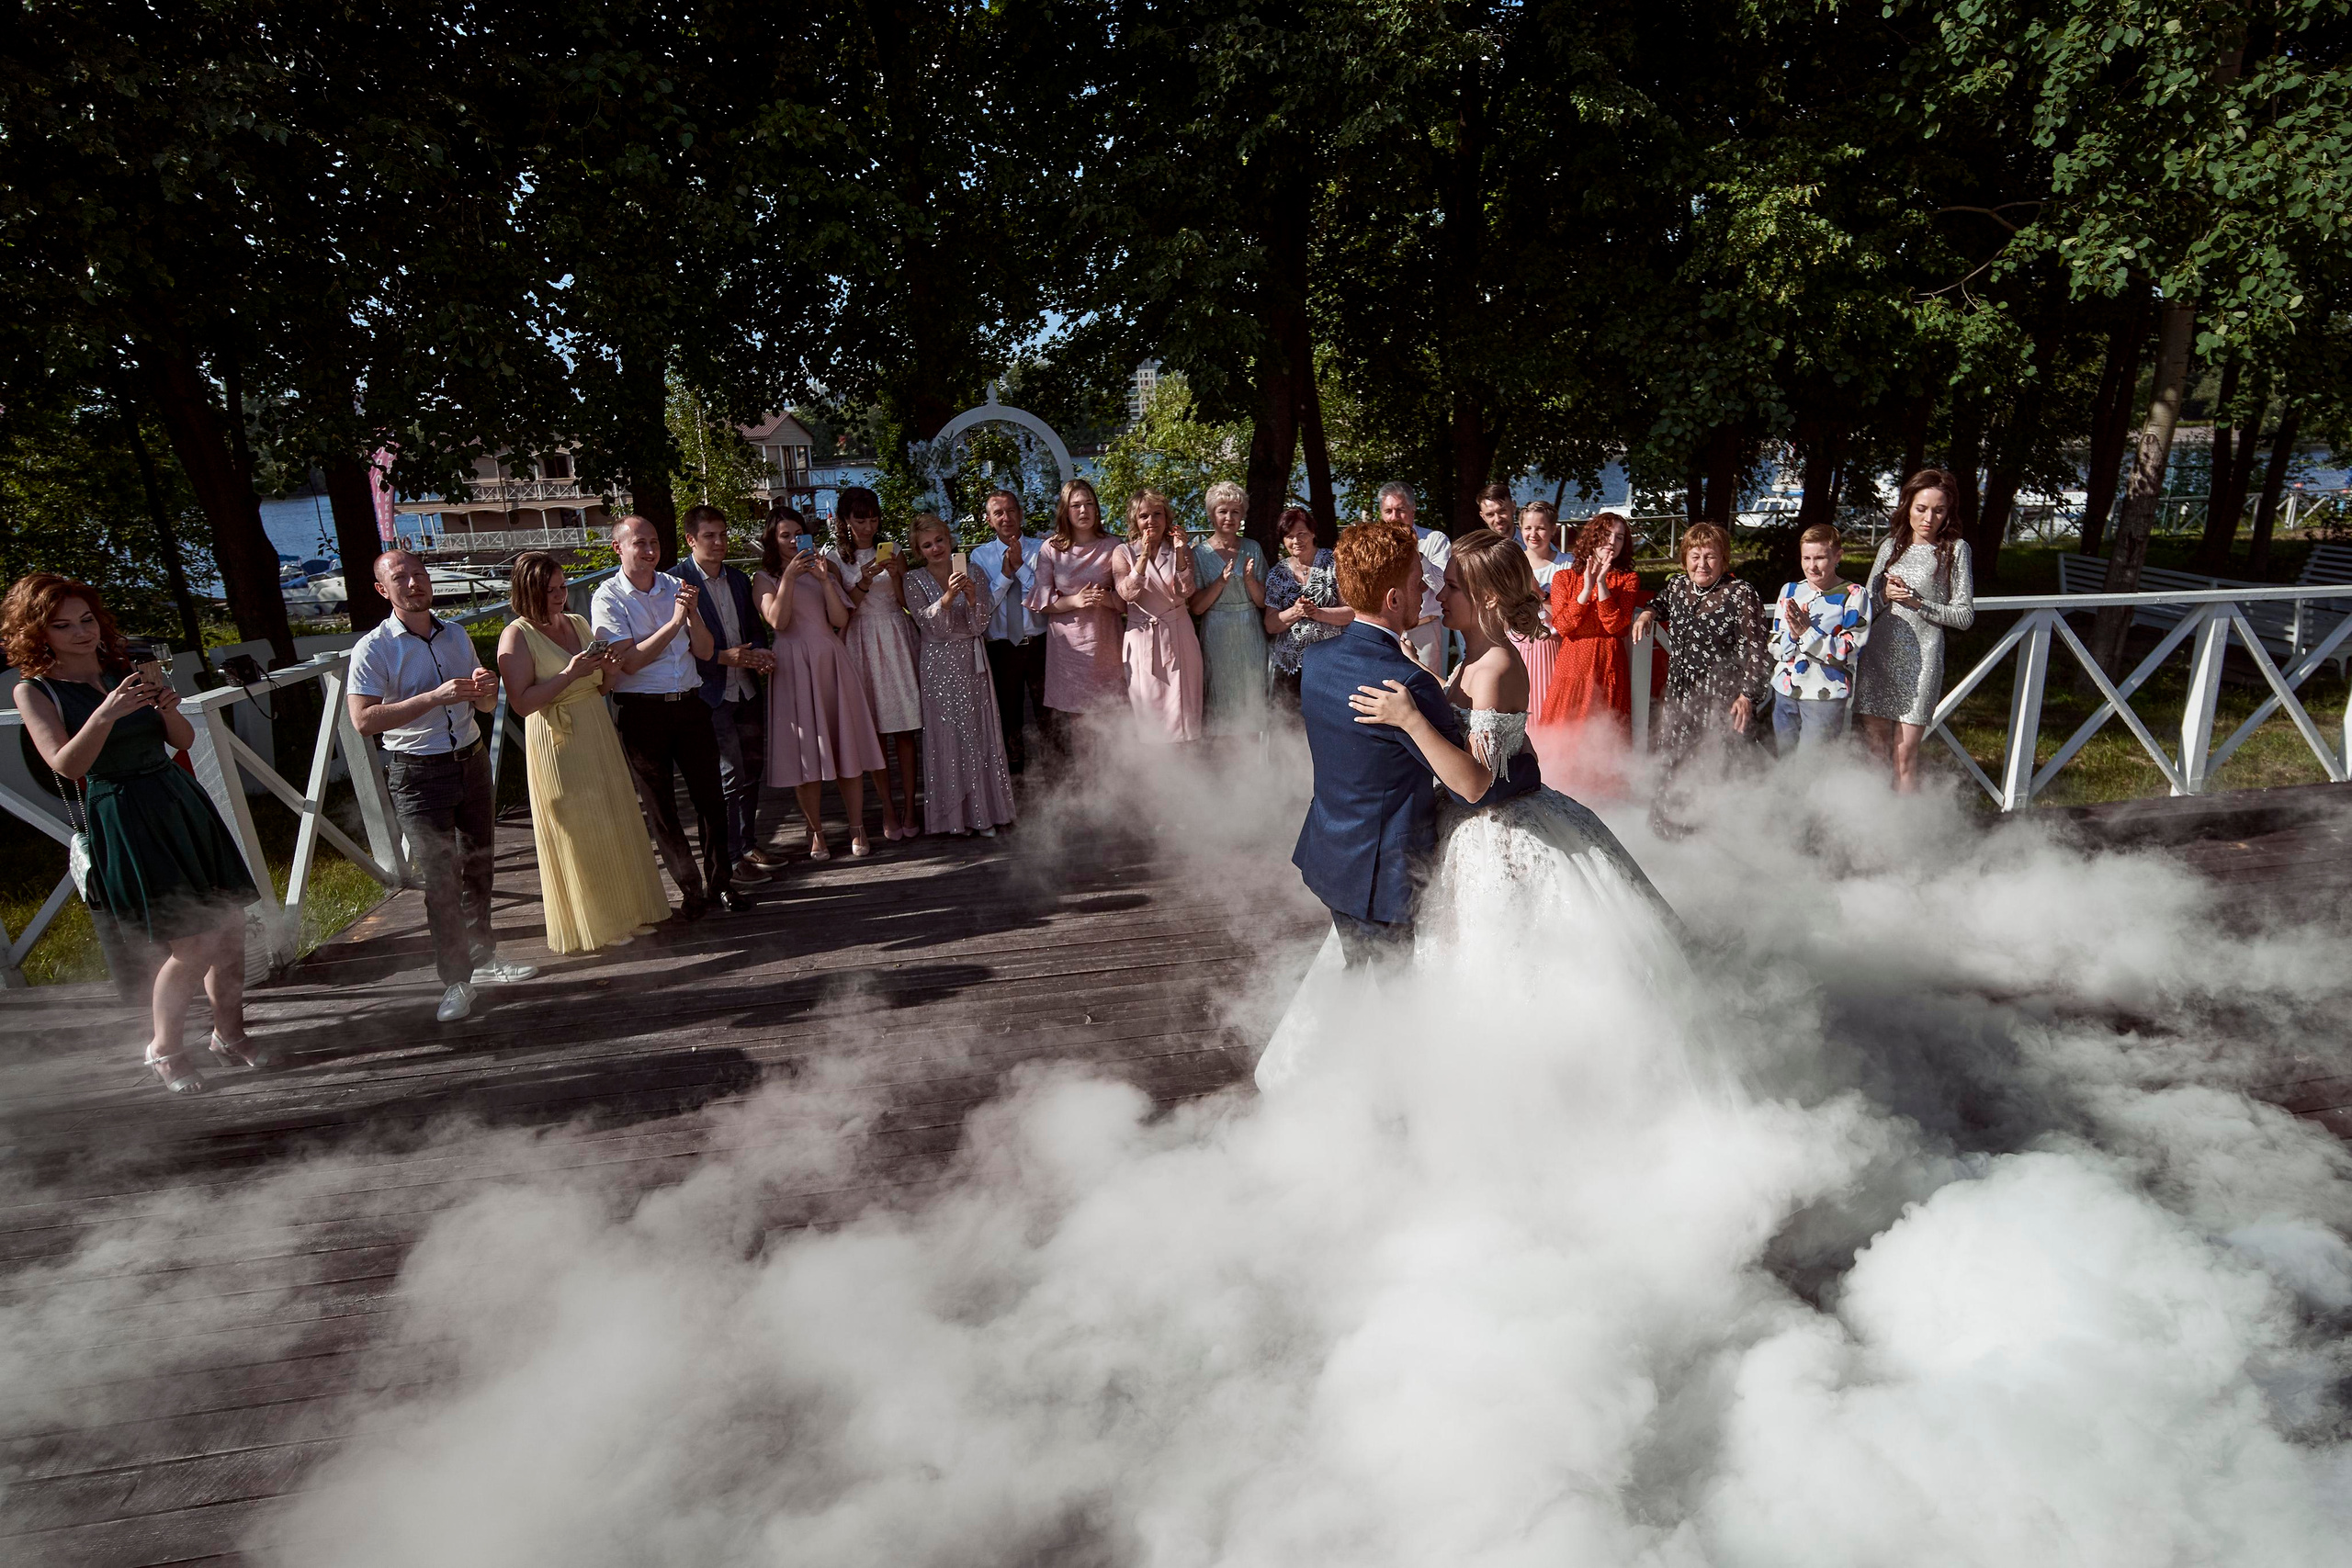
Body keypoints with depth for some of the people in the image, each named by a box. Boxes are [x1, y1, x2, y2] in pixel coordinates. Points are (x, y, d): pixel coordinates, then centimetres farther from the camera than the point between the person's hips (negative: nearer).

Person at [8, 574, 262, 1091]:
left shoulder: (129, 670, 9)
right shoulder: (35, 690, -2)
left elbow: (185, 740, 9)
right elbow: (66, 765, -15)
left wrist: (168, 707, -11)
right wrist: (106, 713, -29)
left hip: (183, 805, 5)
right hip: (121, 822, -5)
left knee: (230, 927, 5)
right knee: (192, 947, -7)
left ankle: (229, 1034, 25)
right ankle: (164, 1049, 18)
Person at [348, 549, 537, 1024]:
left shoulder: (457, 635, 8)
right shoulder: (373, 648, -10)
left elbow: (484, 706, 16)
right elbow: (363, 720, -21)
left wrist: (485, 688, -8)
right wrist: (434, 697, -27)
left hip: (471, 760, 6)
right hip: (418, 775, -5)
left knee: (478, 864, 15)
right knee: (441, 880, -5)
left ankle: (483, 959, 30)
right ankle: (456, 980, 5)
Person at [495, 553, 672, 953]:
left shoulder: (578, 623, 9)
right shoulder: (517, 636, -10)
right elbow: (522, 702, -19)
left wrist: (605, 669, -2)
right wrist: (570, 673, -23)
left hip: (598, 737, 6)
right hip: (557, 748, -6)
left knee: (617, 826, 11)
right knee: (578, 835, 1)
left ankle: (627, 909, 25)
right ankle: (593, 924, 14)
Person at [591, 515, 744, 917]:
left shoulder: (676, 587, 8)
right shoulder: (608, 598, -5)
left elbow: (704, 651, 4)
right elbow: (628, 661, -15)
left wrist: (693, 613, -13)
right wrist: (674, 622, -19)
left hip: (689, 703, 4)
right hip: (642, 712, -3)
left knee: (709, 794, 5)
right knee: (660, 807, 5)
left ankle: (721, 882, 17)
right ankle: (691, 890, 16)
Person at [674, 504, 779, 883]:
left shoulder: (739, 580, 12)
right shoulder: (678, 581, -10)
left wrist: (759, 653, -3)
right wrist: (726, 657, -21)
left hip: (747, 690, 7)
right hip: (711, 694, -7)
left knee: (752, 770, 13)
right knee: (729, 776, -5)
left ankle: (749, 844, 27)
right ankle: (731, 856, 6)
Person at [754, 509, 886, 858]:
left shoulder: (823, 570, 15)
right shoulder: (765, 579, 6)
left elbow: (841, 620, 2)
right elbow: (777, 621, -11)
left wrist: (825, 580, -9)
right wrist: (788, 577, -16)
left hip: (831, 662, 3)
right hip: (794, 666, -2)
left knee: (847, 745, 0)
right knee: (806, 750, -1)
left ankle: (857, 828, 7)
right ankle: (816, 832, 9)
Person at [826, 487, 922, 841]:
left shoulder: (892, 551, 7)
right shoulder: (834, 558, 2)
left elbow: (906, 602, 6)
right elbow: (841, 610, -4)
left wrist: (896, 576, -12)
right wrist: (864, 581, -18)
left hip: (896, 639, 1)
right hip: (860, 643, -1)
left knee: (905, 730, 0)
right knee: (874, 732, 0)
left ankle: (909, 807, 5)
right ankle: (888, 809, 7)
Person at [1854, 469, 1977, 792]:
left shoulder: (1955, 549, 2)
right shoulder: (1892, 545, 11)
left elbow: (1965, 615, 0)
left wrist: (1918, 603, -11)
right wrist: (1885, 595, -5)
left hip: (1920, 659, -3)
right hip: (1878, 655, 3)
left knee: (1904, 755, -5)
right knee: (1875, 750, 6)